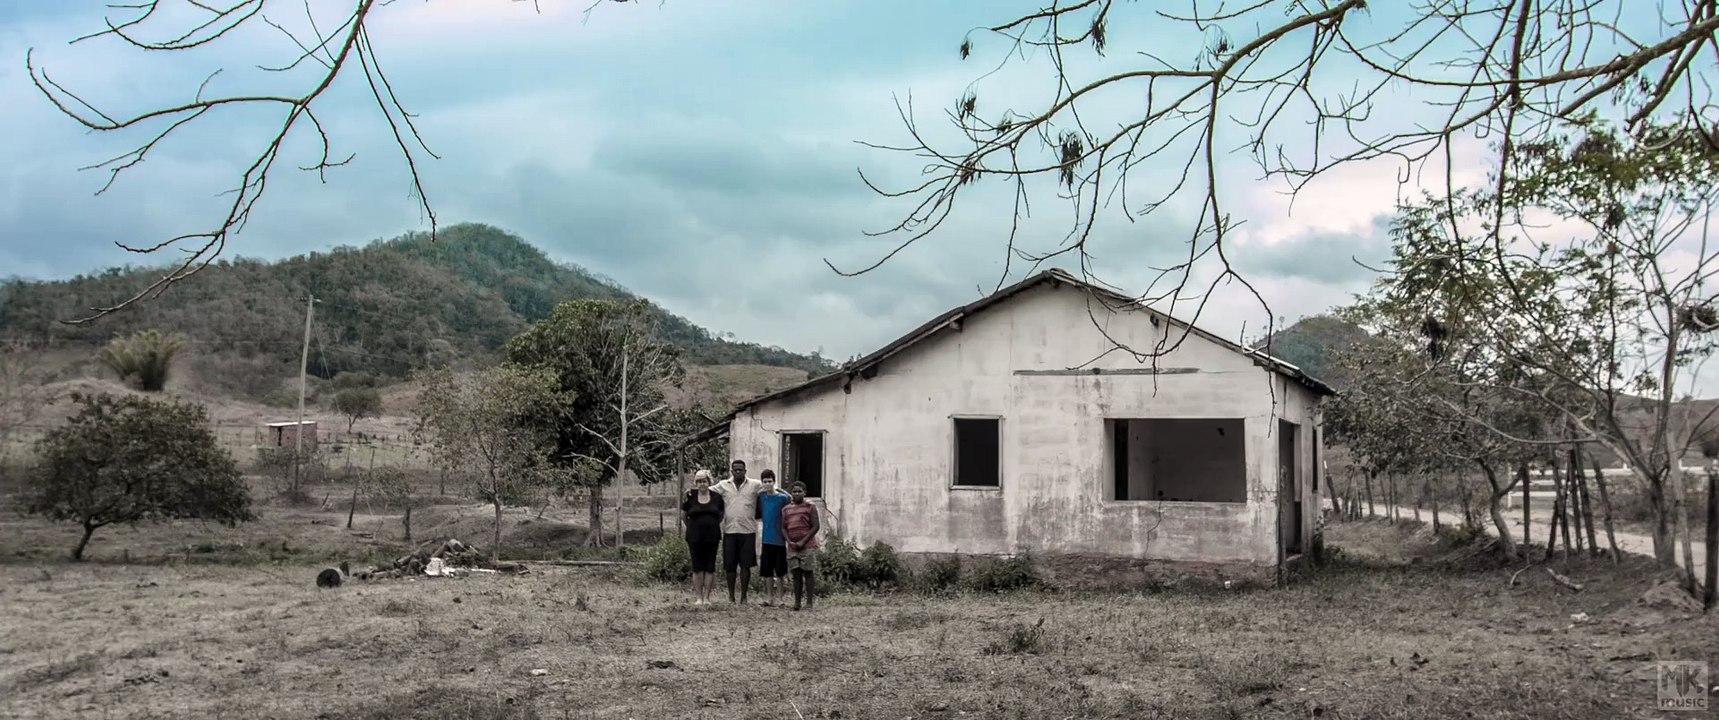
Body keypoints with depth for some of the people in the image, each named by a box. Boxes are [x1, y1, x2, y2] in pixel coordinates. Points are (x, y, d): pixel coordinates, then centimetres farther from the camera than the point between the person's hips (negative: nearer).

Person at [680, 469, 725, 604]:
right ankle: (698, 597, 7)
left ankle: (706, 597, 8)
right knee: (697, 567, 1)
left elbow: (721, 515, 16)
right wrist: (691, 526, 10)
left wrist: (713, 525, 7)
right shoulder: (690, 497, 1)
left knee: (710, 567, 2)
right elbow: (683, 514, 11)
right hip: (695, 537, -1)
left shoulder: (717, 497, 4)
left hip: (712, 536, 1)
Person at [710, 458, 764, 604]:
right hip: (729, 531, 1)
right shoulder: (723, 485, 7)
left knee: (746, 565, 1)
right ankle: (731, 596, 15)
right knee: (729, 565, 4)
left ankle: (744, 597, 10)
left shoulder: (755, 485, 4)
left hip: (748, 531, -1)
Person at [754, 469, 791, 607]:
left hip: (779, 540, -4)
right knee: (767, 571, 8)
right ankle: (769, 598, 16)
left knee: (780, 571, 1)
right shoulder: (761, 497, 6)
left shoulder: (782, 498, -6)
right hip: (766, 540, 4)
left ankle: (780, 598, 8)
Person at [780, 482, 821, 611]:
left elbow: (815, 526, -4)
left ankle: (809, 602, 1)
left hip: (807, 546, -3)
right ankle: (797, 602, 8)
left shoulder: (810, 507, 2)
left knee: (808, 573, -2)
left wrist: (803, 541, -10)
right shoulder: (786, 509, 13)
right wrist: (789, 541, -5)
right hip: (792, 547, 3)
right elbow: (783, 528, 11)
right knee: (796, 574, 5)